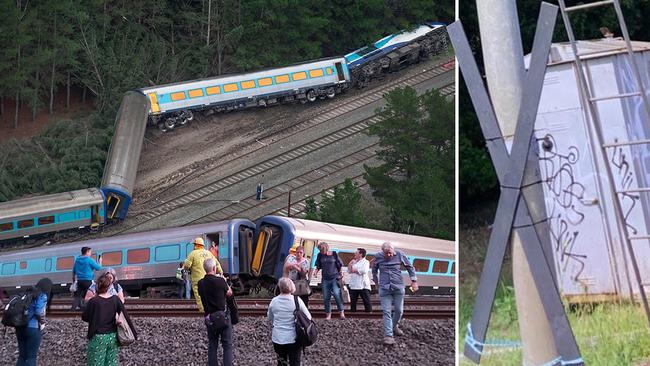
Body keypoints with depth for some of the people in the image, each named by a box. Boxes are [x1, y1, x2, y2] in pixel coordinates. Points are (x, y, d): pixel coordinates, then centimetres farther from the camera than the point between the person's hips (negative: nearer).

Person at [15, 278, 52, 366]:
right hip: (33, 328, -7)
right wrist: (42, 323, 0)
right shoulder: (42, 296, -6)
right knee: (31, 356, 2)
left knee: (22, 356, 13)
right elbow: (39, 312, -16)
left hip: (20, 327, 7)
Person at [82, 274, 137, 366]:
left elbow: (84, 317, 0)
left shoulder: (93, 301, -12)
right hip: (112, 337, 3)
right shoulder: (115, 299, -3)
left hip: (98, 337, -3)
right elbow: (126, 316, 0)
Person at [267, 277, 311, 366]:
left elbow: (270, 317, 13)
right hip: (293, 339, -2)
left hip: (277, 339, 2)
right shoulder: (296, 300, -12)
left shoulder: (274, 301, -4)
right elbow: (308, 317, -5)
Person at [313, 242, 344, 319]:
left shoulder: (334, 254, -2)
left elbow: (340, 265, 7)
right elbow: (318, 266, 14)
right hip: (325, 279, 3)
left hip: (334, 278, -3)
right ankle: (328, 314, 11)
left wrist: (340, 274, 2)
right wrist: (316, 272, -3)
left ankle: (341, 312, -9)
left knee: (337, 294, -18)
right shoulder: (320, 255, 5)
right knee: (326, 298, 2)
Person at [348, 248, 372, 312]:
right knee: (353, 300, 8)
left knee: (367, 301, -8)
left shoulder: (366, 262, 1)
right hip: (353, 285, 6)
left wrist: (354, 270, -6)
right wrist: (350, 263, 4)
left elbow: (364, 270, -16)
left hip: (363, 285, -6)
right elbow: (349, 271, 14)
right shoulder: (354, 262, 20)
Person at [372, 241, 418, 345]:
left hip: (398, 287, 1)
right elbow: (374, 270, 15)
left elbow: (410, 267, 6)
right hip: (384, 289, -1)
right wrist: (376, 282, 19)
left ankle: (395, 326, 38)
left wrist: (414, 281, 2)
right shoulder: (378, 256, -4)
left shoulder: (400, 254, -5)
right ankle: (388, 335, -7)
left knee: (399, 310, 10)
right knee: (387, 312, -6)